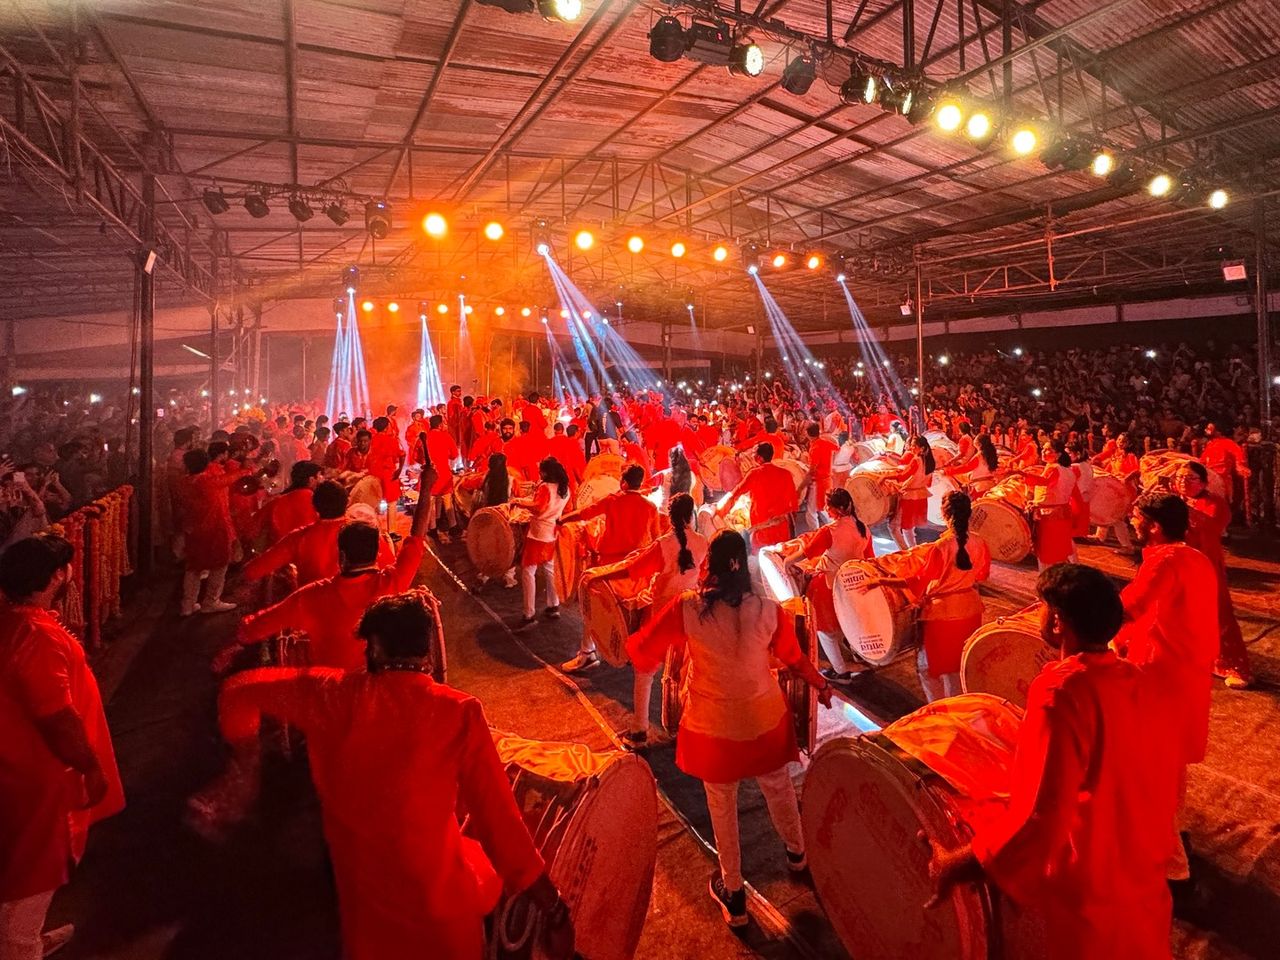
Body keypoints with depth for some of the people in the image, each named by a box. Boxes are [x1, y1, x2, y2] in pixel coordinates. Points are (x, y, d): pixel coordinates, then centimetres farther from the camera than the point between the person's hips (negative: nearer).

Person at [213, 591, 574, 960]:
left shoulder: (334, 695, -12)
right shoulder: (459, 713, -20)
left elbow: (241, 691, 2)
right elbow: (498, 819, -20)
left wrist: (245, 748, 20)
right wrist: (553, 908, -12)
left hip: (363, 894, 3)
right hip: (438, 897, -2)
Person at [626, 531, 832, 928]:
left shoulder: (687, 608, -22)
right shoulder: (768, 610, -16)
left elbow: (642, 649, -13)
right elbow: (795, 659, 0)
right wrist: (821, 686, 20)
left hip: (714, 724, -2)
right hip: (764, 719, 2)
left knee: (722, 807, 19)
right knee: (779, 789, 28)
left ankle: (732, 893, 37)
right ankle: (797, 852, 56)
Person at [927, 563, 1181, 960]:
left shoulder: (1060, 692, -29)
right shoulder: (1131, 678, -4)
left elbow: (1040, 817, -32)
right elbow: (1157, 782, 9)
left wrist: (957, 864, -23)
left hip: (1092, 889, -7)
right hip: (1143, 868, 7)